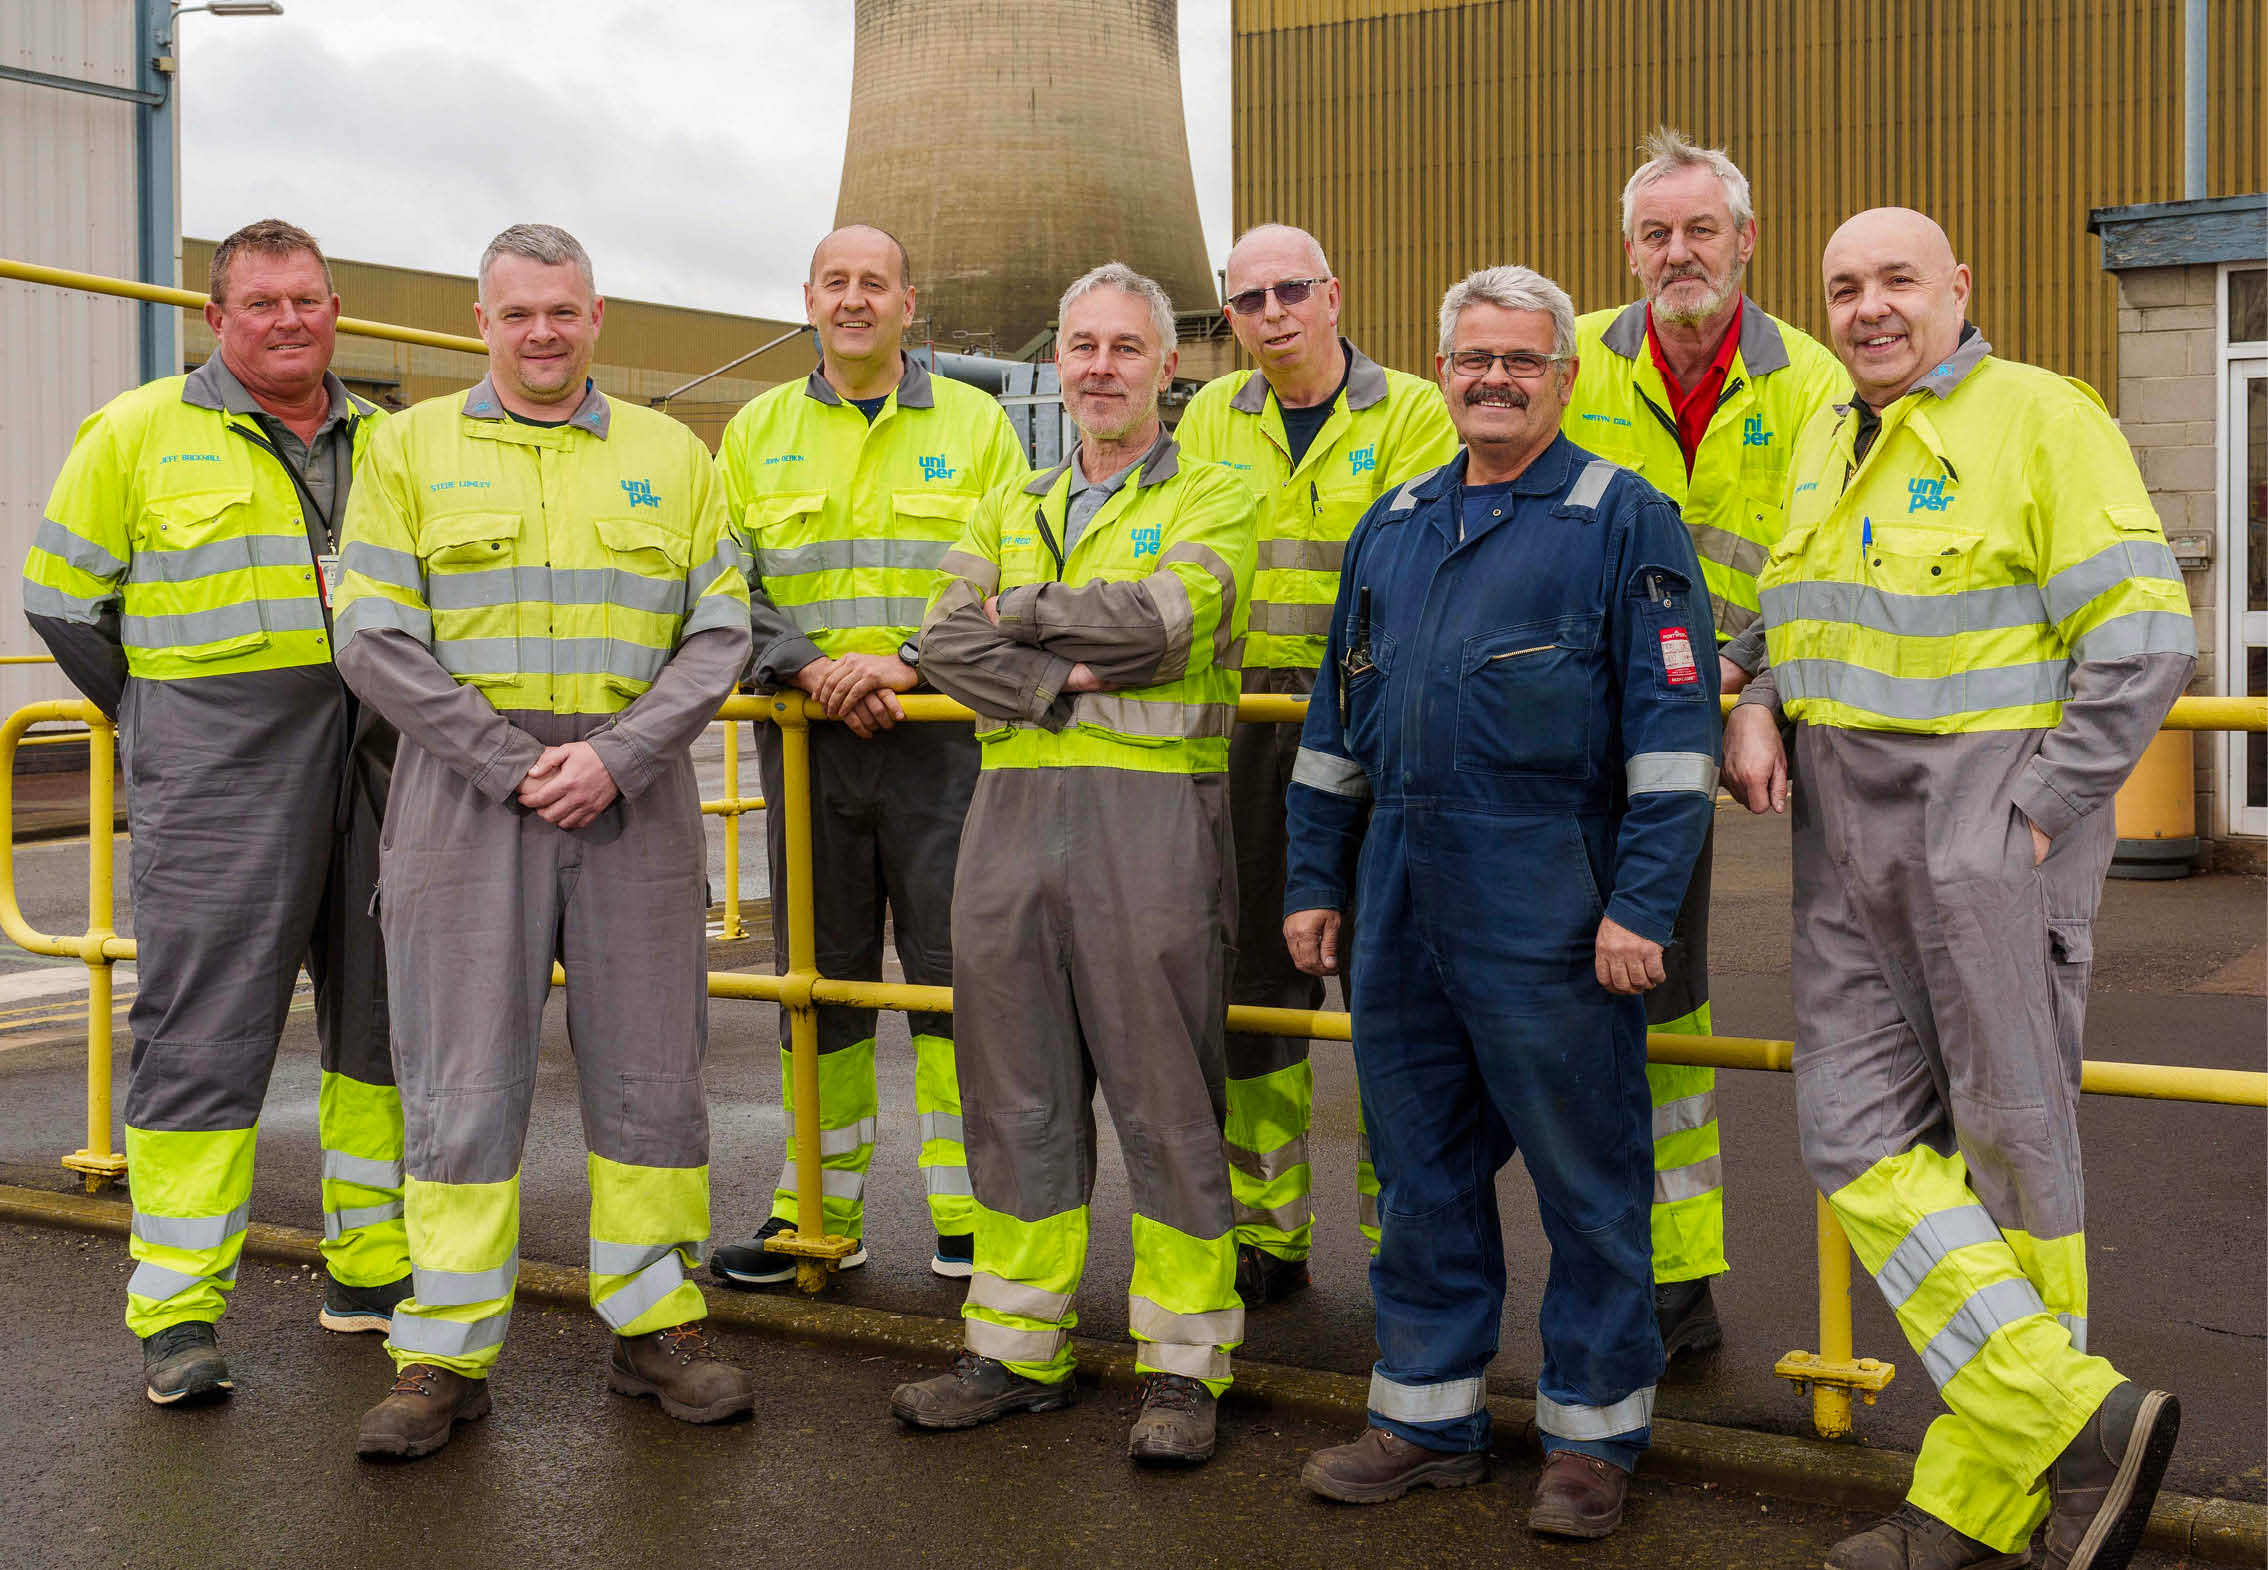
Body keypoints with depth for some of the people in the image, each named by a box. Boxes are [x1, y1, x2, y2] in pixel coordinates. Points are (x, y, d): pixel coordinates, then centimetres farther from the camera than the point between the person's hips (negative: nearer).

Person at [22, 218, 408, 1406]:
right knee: (202, 1036, -5)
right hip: (216, 776, -5)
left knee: (385, 1019, 9)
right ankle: (177, 1315, 2)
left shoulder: (385, 445, 13)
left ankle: (370, 1272, 22)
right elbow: (62, 599, 7)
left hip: (374, 767, 5)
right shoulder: (141, 432, 1)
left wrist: (394, 716, 14)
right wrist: (162, 721, 8)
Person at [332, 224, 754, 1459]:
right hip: (465, 788, -1)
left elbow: (719, 631, 5)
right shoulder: (410, 447, 8)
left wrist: (618, 756, -10)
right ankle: (444, 1354, 10)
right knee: (462, 1080, 0)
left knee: (650, 1069, 5)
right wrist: (511, 763, -10)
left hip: (634, 791, 2)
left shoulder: (670, 455, 12)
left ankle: (655, 1327, 17)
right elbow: (374, 638, -1)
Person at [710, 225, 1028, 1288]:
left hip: (943, 737, -2)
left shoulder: (974, 424, 7)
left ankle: (968, 1217, 8)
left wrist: (909, 661, -14)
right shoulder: (756, 433, 12)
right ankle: (819, 1210, 20)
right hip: (807, 741, 2)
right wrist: (807, 668, -10)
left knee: (957, 969, -2)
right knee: (819, 974, 8)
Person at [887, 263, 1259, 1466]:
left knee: (1166, 1095, -2)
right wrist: (1069, 679, -12)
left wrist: (1024, 612, -1)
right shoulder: (1010, 510, 20)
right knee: (1016, 1088, 8)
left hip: (1152, 808, -5)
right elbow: (946, 644, 4)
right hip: (1012, 804, 5)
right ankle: (1018, 1349, 19)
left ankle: (1182, 1365, 8)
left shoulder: (1213, 501, 6)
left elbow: (1156, 618, -13)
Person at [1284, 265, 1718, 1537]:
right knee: (1422, 1161, 13)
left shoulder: (1624, 517, -2)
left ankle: (1594, 1432, 17)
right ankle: (1430, 1415, 26)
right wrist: (1317, 880, 16)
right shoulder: (1393, 526, 16)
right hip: (1401, 893, 6)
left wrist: (1642, 904, -15)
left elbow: (1675, 722, -8)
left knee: (1586, 1169, 3)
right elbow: (1339, 718, 20)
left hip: (1546, 897, -6)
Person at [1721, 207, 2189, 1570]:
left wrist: (2034, 818, -15)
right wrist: (1756, 707, 7)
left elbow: (2145, 640, -12)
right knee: (1862, 1135, 1)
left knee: (2011, 1150, 1)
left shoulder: (2039, 416, -7)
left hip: (1992, 829, -7)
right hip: (1851, 843, 7)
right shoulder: (1825, 445, 16)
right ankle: (2078, 1419, 8)